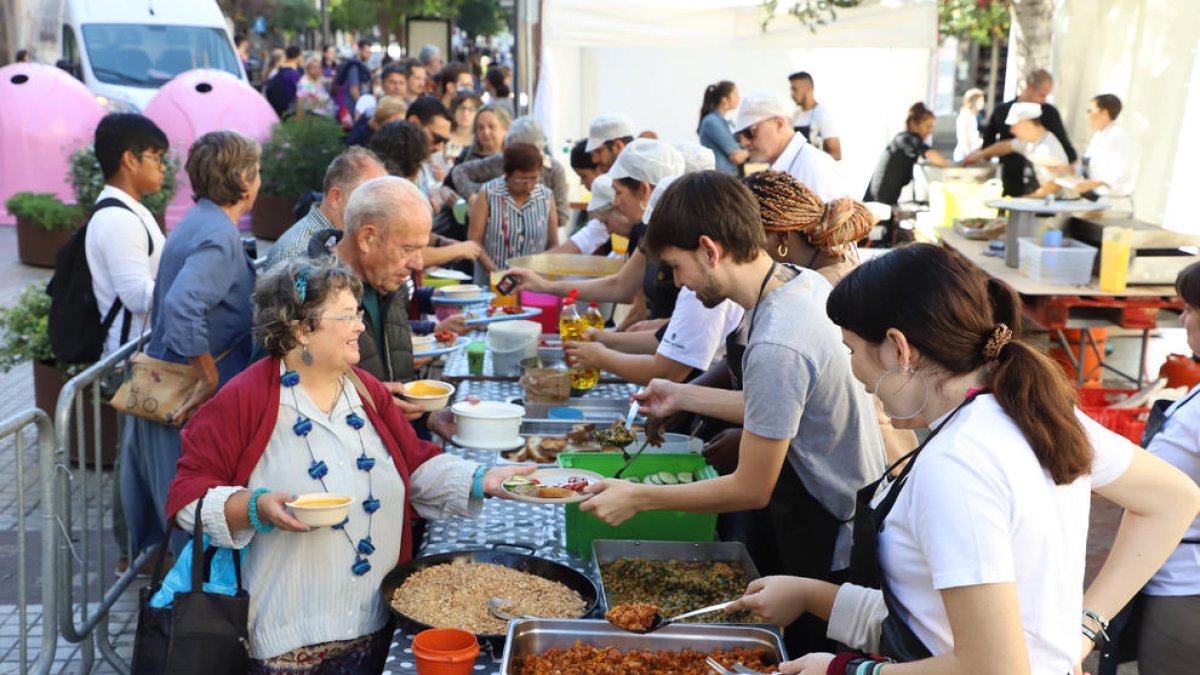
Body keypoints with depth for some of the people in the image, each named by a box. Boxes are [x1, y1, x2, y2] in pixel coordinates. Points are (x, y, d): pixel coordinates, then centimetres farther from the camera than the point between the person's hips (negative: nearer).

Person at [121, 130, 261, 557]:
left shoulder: (199, 222, 11)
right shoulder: (218, 237, -20)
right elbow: (182, 307, -34)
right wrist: (210, 379, -25)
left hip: (169, 389, 10)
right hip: (193, 403, -10)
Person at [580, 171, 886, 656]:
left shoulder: (776, 347, -32)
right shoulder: (806, 283, -3)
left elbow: (750, 489, -22)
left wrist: (638, 498, -13)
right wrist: (684, 398, 13)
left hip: (823, 547, -9)